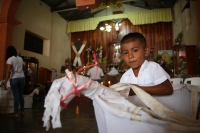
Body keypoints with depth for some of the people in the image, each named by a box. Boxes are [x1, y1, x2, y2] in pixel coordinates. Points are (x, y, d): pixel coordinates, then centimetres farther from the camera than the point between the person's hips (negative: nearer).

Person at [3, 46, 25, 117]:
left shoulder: (10, 59, -8)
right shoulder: (20, 58, 9)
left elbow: (8, 71, -14)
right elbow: (21, 69, 9)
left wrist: (5, 82, -13)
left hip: (14, 79, -5)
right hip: (22, 78, 5)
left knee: (16, 96, -1)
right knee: (21, 95, 14)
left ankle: (16, 113, 8)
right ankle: (22, 111, 22)